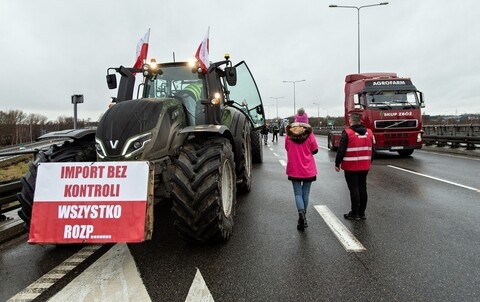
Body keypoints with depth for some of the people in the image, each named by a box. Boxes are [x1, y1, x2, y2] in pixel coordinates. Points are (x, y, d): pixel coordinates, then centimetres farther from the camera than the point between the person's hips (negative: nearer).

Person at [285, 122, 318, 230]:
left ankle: (301, 214, -19)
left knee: (298, 193, 4)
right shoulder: (309, 136, -8)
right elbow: (315, 150, 1)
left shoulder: (288, 136, -4)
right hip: (308, 170, 0)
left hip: (294, 170, 0)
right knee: (305, 193, 13)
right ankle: (303, 217, 21)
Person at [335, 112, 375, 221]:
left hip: (351, 167, -5)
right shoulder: (369, 132, 6)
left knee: (354, 189, 0)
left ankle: (355, 213, 6)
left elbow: (341, 150, -13)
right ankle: (362, 213, 20)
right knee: (363, 188, 13)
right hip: (365, 166, 6)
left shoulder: (347, 133, -12)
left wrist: (337, 164, -3)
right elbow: (372, 150, 14)